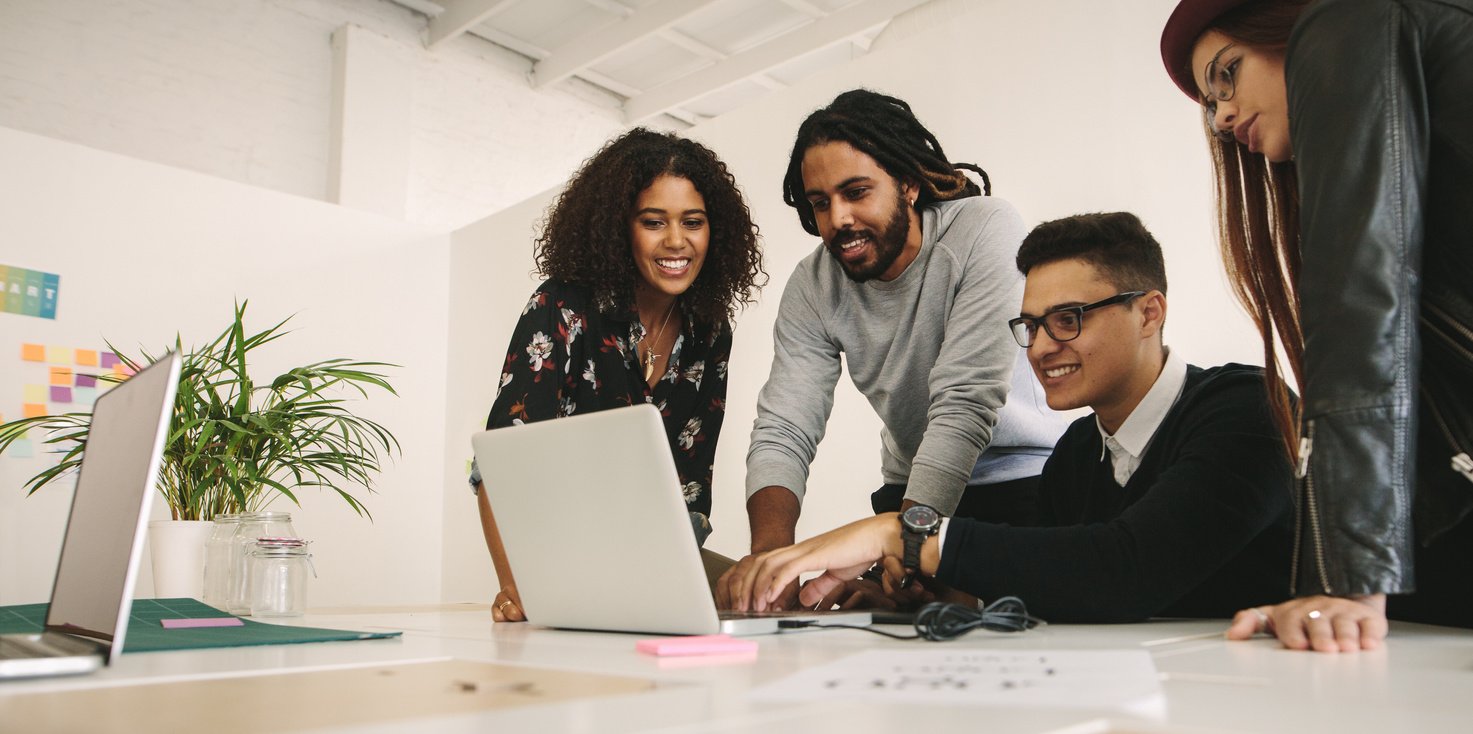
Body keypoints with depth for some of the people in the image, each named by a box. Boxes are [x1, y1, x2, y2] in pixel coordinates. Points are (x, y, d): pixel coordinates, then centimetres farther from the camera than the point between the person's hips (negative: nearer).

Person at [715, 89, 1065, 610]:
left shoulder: (985, 230, -18)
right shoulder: (811, 287, -6)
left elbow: (965, 404, -27)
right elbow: (782, 431, -13)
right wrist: (770, 548, -33)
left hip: (1020, 480, -3)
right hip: (910, 489, 3)